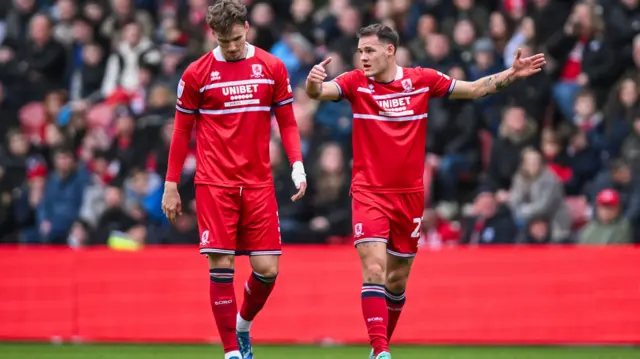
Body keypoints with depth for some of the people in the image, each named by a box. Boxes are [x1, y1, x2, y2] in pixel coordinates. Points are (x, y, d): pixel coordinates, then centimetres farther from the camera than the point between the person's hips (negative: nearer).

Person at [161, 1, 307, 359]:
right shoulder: (197, 74, 0)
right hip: (214, 184, -2)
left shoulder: (272, 68, 4)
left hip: (259, 183, 2)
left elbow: (287, 122, 10)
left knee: (267, 269, -2)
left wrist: (297, 165, -5)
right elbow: (182, 131, 7)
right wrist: (171, 186, 5)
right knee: (221, 266, -8)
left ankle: (243, 324, 27)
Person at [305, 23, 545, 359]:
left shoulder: (422, 80, 0)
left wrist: (511, 74, -2)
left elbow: (475, 89, 9)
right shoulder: (355, 83, -5)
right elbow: (320, 91, -22)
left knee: (397, 280, 11)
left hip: (410, 195, 3)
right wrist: (313, 82, -45)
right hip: (369, 193, -3)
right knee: (374, 269, -18)